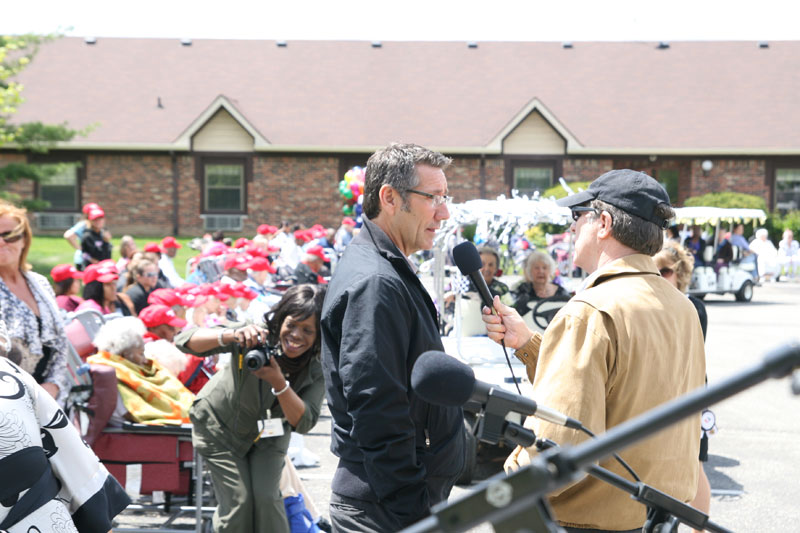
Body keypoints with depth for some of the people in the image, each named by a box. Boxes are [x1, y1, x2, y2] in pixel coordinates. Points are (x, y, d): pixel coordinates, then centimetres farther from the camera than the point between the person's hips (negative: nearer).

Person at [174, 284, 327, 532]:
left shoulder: (317, 369, -23)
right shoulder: (256, 337, -31)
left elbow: (303, 423, -28)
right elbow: (185, 340, -38)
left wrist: (279, 383, -45)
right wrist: (230, 335, -59)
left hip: (269, 433, 2)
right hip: (221, 427, -2)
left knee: (266, 497, -10)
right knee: (238, 502, -10)